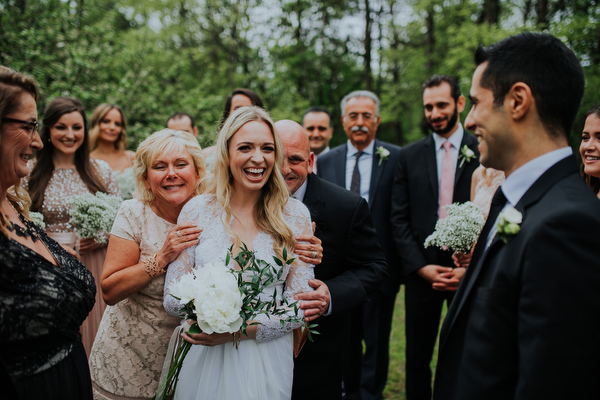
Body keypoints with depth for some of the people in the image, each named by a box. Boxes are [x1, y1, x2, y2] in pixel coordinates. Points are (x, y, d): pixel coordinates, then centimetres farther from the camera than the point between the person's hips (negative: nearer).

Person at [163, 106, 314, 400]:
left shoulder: (295, 215, -4)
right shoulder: (197, 211, -4)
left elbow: (301, 305, -6)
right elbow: (172, 299, -4)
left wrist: (238, 331, -17)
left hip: (267, 366, 0)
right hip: (204, 361, 0)